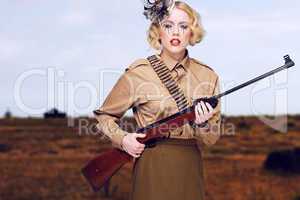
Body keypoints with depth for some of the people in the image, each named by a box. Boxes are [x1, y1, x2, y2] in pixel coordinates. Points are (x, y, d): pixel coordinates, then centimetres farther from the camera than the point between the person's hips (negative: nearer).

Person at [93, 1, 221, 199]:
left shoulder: (207, 76, 2)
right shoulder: (138, 73, -5)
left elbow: (211, 139, 7)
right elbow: (104, 115, 6)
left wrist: (203, 125, -13)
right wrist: (122, 139, -10)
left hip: (190, 172, 3)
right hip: (152, 170, -3)